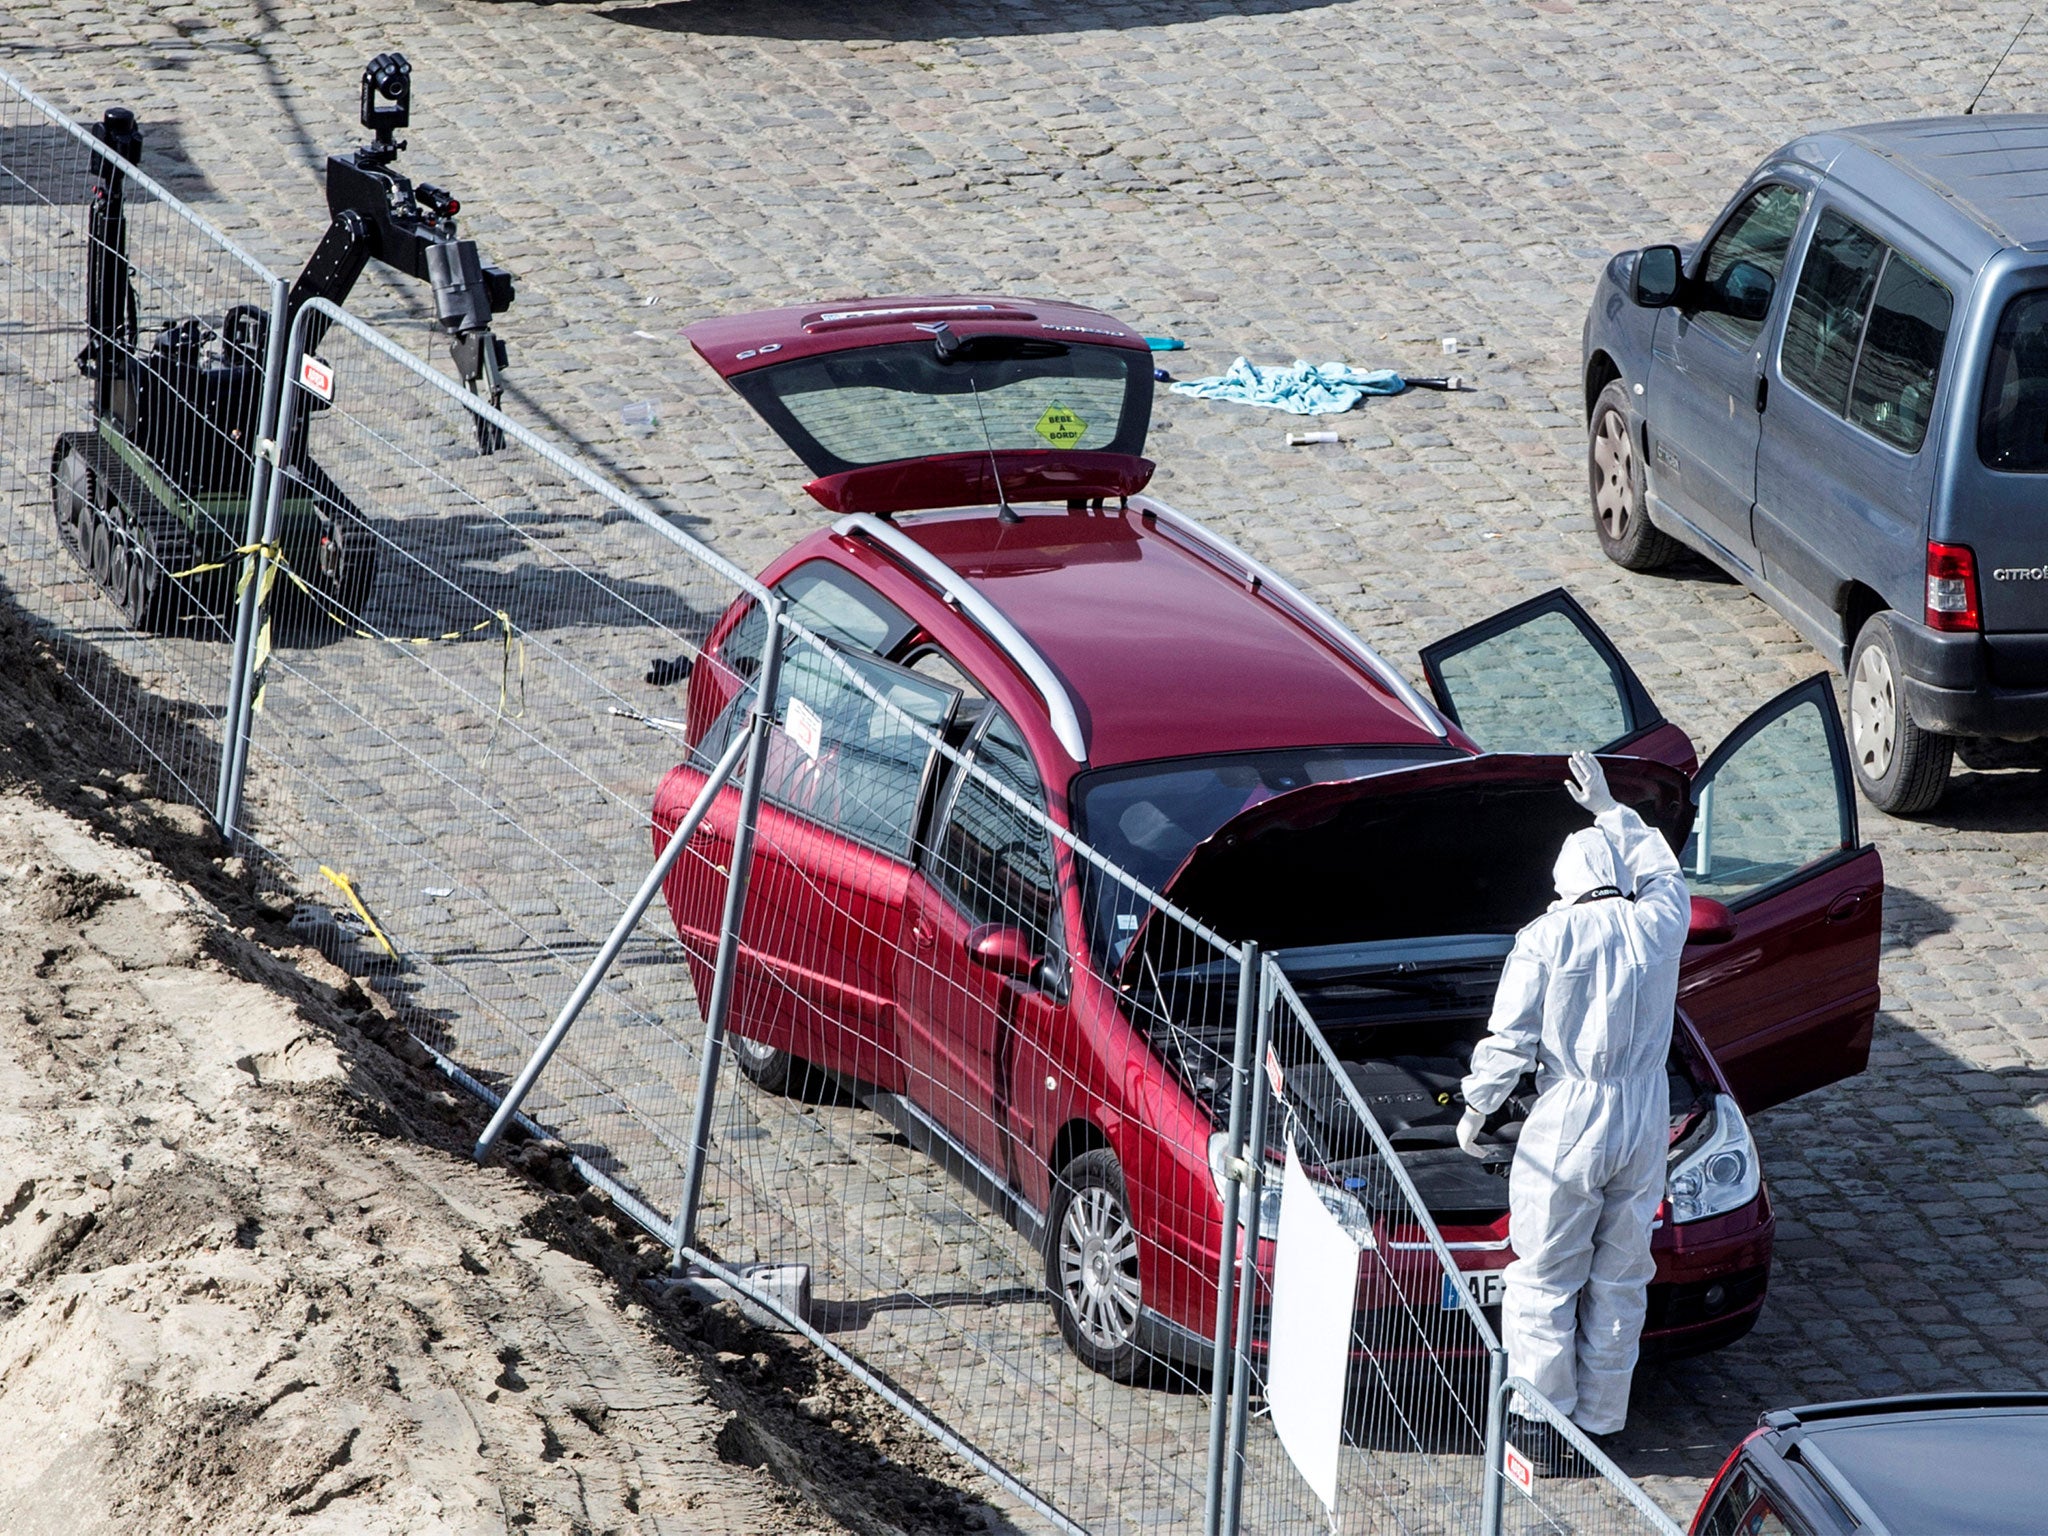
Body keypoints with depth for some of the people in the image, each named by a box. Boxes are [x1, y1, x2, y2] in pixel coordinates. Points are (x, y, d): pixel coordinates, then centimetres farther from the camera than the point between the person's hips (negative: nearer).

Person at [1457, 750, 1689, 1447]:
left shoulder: (1547, 939, -7)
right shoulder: (1659, 925, 2)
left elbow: (1508, 1043, -8)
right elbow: (1663, 872, 28)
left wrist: (1475, 1109, 6)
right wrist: (1609, 810, 36)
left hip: (1566, 1127, -4)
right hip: (1644, 1126, 4)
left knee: (1545, 1279, 5)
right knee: (1620, 1279, 14)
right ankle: (1602, 1416, 20)